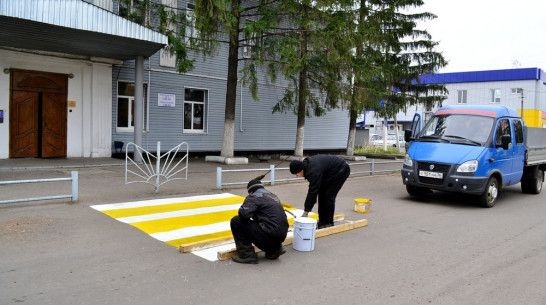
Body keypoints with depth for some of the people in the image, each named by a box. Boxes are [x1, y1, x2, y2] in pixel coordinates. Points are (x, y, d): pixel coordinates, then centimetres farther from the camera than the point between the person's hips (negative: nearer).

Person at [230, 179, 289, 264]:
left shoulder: (254, 196, -3)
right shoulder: (273, 196, 21)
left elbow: (244, 213, -18)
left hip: (270, 235, -8)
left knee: (236, 222, -1)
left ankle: (247, 255, 2)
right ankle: (275, 249, 17)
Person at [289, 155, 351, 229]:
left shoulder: (314, 171, -36)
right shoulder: (306, 164, -7)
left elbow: (313, 191, -33)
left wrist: (305, 212, -28)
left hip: (341, 171, -10)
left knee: (328, 196, -13)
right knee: (322, 193, 4)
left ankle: (328, 223, -1)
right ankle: (322, 221, 11)